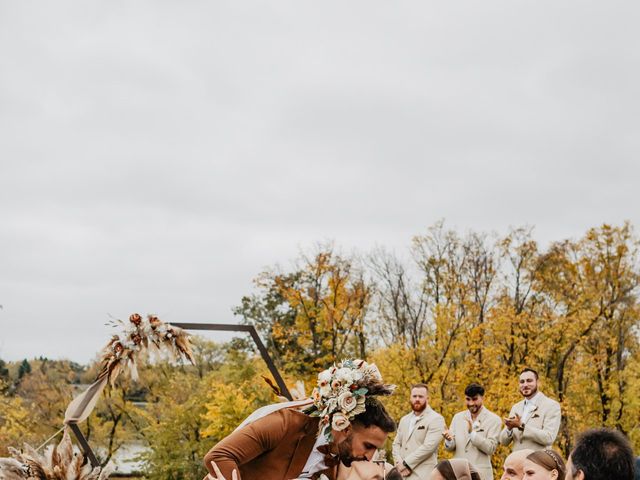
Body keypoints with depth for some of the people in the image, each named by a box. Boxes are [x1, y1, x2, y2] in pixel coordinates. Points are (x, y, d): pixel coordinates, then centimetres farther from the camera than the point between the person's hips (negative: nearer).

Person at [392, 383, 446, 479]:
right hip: (402, 473, 6)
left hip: (423, 475, -6)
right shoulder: (404, 420, 19)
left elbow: (428, 446, -15)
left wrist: (406, 464, -14)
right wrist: (399, 464, -4)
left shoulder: (436, 419, -5)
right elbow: (396, 443, 16)